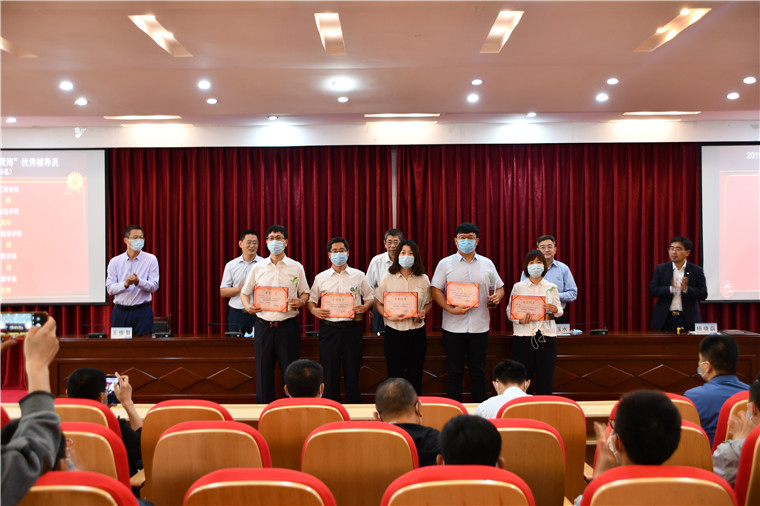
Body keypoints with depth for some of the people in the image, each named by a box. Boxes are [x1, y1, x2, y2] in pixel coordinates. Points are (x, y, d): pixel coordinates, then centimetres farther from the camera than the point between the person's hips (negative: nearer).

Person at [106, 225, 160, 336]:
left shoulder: (151, 259, 2)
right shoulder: (115, 262, 6)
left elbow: (154, 286, -5)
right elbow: (109, 289, 0)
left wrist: (138, 282, -22)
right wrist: (125, 284, -18)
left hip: (142, 311, -1)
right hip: (120, 311, 1)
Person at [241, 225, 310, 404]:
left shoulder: (296, 267, 5)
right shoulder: (258, 268, 8)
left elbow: (305, 293, 11)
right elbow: (244, 292, 15)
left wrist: (300, 302, -11)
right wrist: (248, 306, -6)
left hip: (288, 326, -1)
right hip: (263, 326, 1)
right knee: (263, 373, 6)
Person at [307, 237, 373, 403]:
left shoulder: (358, 276, 8)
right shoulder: (320, 278, 9)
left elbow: (370, 298, 13)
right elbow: (310, 300, 13)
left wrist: (364, 307, -8)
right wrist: (314, 310, -8)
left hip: (352, 328, 0)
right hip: (329, 329, 0)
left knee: (352, 372, 3)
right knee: (330, 373, 3)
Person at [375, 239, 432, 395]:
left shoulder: (423, 279, 4)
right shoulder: (387, 278, 1)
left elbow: (429, 303, 13)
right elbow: (378, 303, 4)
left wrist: (423, 313, -9)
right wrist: (390, 316, -14)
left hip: (417, 332, 1)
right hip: (393, 332, -1)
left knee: (415, 377, 6)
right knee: (394, 376, 5)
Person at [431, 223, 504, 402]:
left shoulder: (487, 264, 9)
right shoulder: (445, 264, 2)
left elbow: (499, 287, 15)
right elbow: (436, 290, -2)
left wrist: (497, 296, -8)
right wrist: (451, 309, -16)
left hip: (480, 326, 2)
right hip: (453, 326, -2)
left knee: (478, 372, 9)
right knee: (454, 372, 5)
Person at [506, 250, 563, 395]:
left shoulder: (552, 287, 11)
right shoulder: (518, 287, 6)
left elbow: (559, 311, 10)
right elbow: (509, 311, 3)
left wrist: (555, 310, -13)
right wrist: (520, 320, -16)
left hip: (546, 335, 1)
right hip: (524, 335, -1)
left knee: (545, 378, 2)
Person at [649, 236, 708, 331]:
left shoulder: (697, 270, 3)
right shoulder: (660, 269, 5)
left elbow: (703, 294, -3)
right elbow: (652, 291, -3)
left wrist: (686, 289, -19)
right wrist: (671, 289, -19)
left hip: (688, 320, 0)